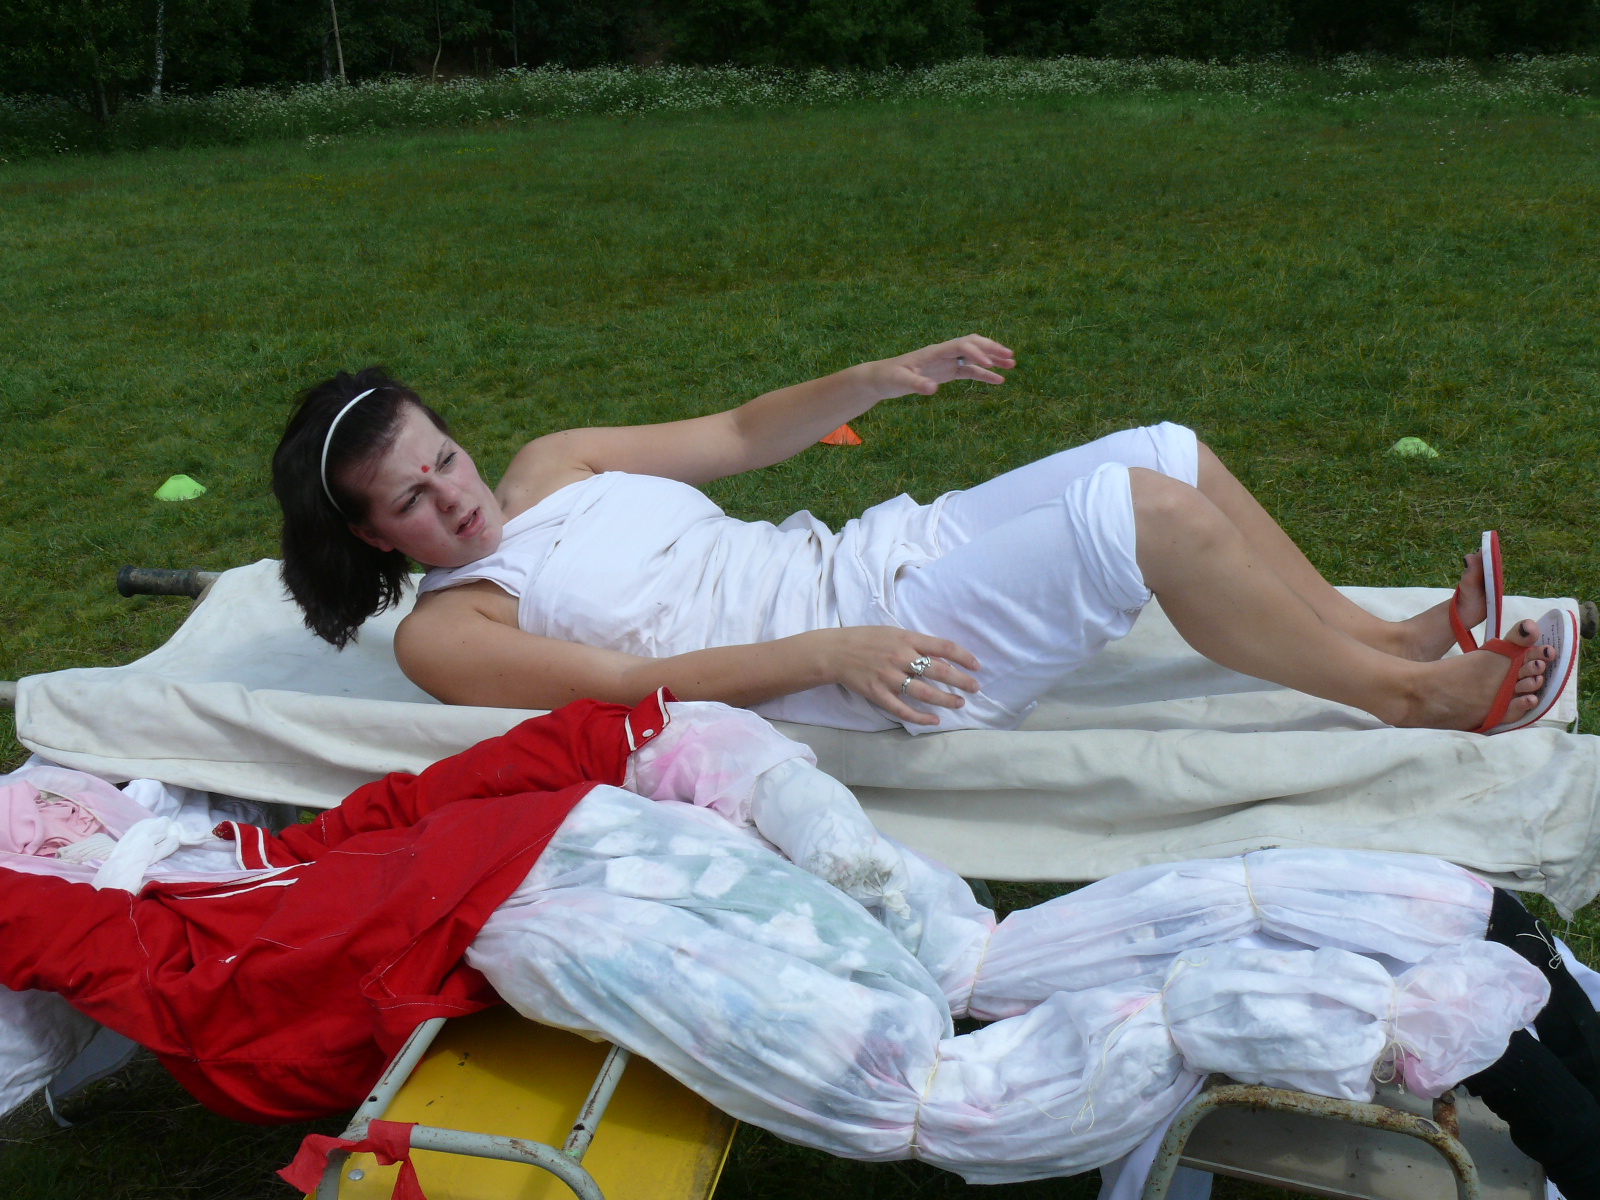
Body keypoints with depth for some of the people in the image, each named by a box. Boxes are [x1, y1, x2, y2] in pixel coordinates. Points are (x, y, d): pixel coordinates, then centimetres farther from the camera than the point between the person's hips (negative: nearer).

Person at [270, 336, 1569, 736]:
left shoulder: (552, 463, 16)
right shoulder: (445, 633, -3)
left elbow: (738, 436, 17)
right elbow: (635, 681, -15)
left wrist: (882, 377, 4)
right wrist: (827, 652, -25)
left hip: (858, 567, 8)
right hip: (848, 675, -8)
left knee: (1165, 452, -4)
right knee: (1137, 510, -23)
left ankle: (1386, 637, 8)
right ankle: (1418, 697, -8)